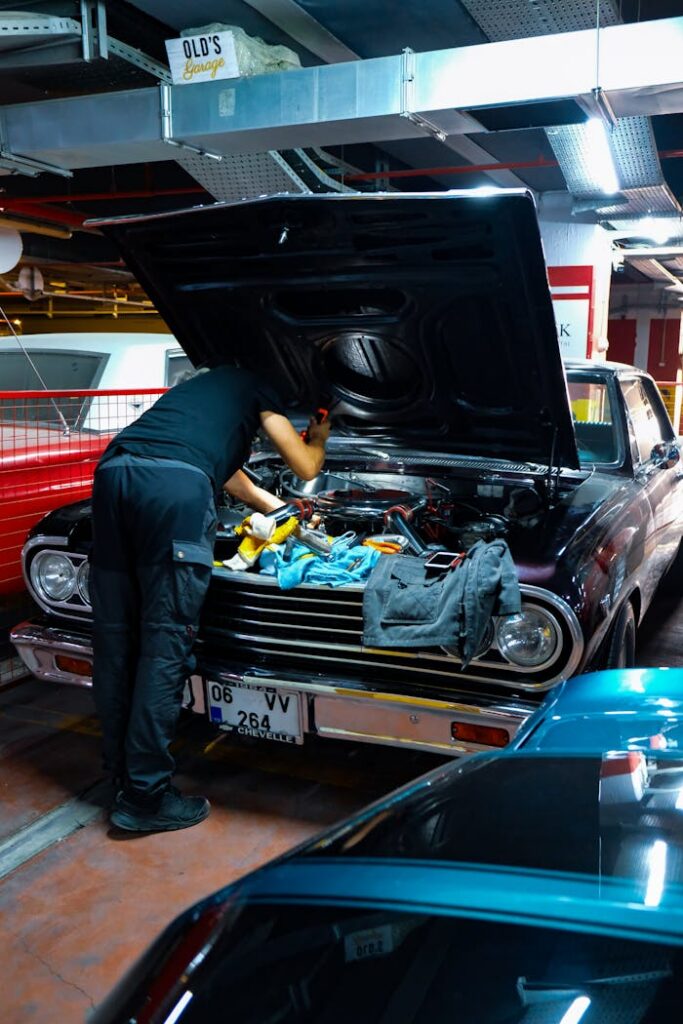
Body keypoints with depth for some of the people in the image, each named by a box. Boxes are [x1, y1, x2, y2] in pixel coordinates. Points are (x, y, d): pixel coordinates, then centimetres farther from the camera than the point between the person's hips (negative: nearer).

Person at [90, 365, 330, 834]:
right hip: (174, 484, -7)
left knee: (116, 636, 11)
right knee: (166, 640, -3)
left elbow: (225, 469, 52)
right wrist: (319, 438, 47)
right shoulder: (257, 390, 24)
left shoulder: (202, 388, 43)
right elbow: (307, 468, 25)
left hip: (113, 473, 7)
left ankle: (123, 774, 23)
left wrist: (277, 507, 63)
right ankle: (145, 796, 3)